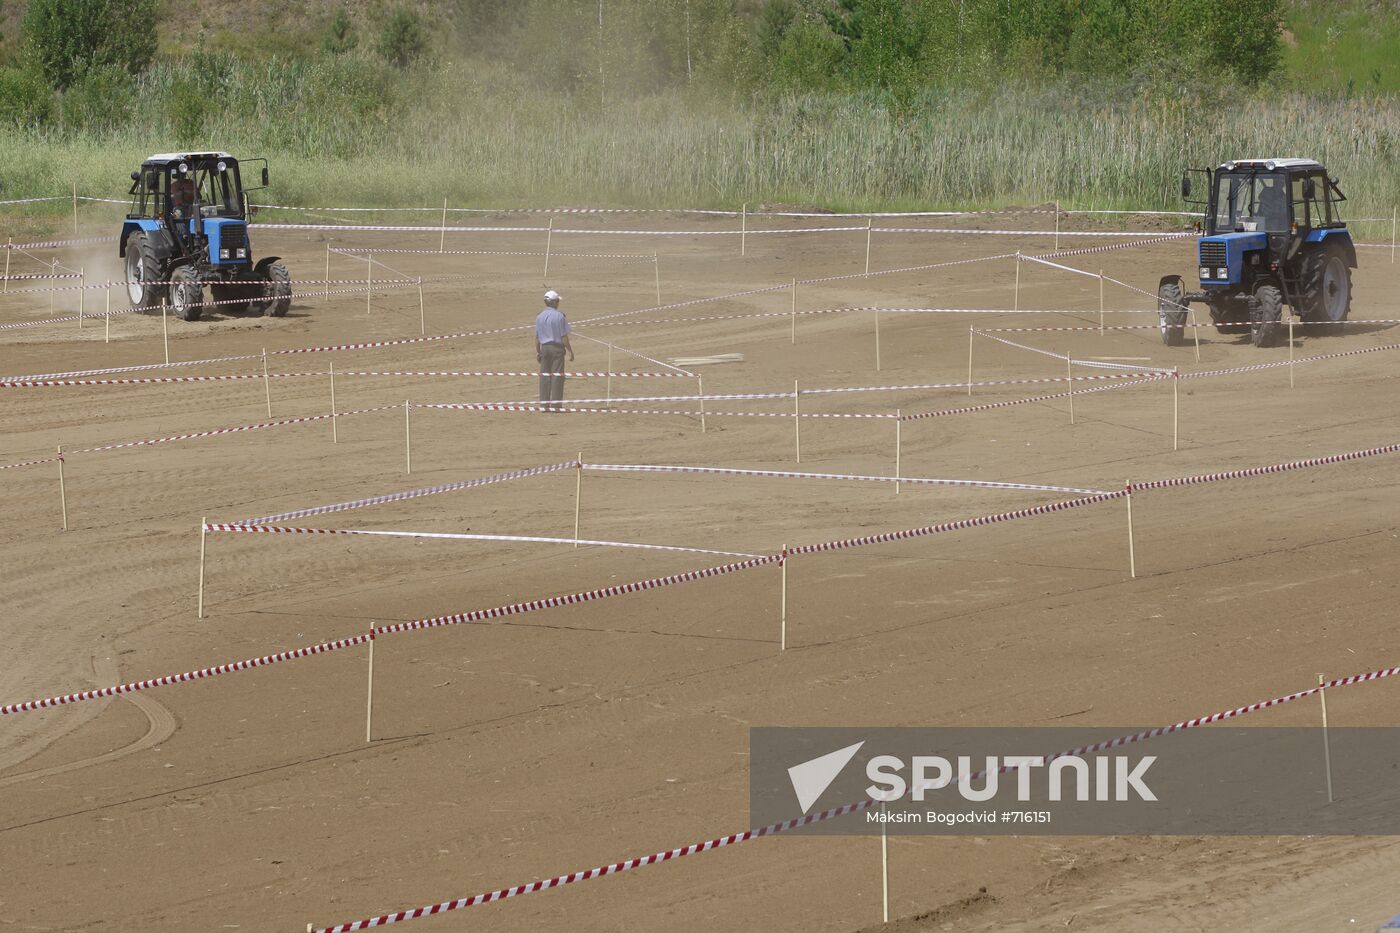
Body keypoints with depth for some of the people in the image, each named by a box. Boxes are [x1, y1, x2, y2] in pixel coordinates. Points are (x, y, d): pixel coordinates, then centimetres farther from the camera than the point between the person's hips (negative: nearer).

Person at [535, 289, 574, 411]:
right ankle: (555, 404, 0)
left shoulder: (540, 317, 3)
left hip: (545, 347, 4)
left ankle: (544, 404, 9)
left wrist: (537, 352, 15)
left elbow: (537, 337, 6)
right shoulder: (560, 316, -10)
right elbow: (564, 337, -10)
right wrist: (570, 351, -2)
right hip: (557, 347, -4)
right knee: (557, 376, 1)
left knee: (544, 376, 8)